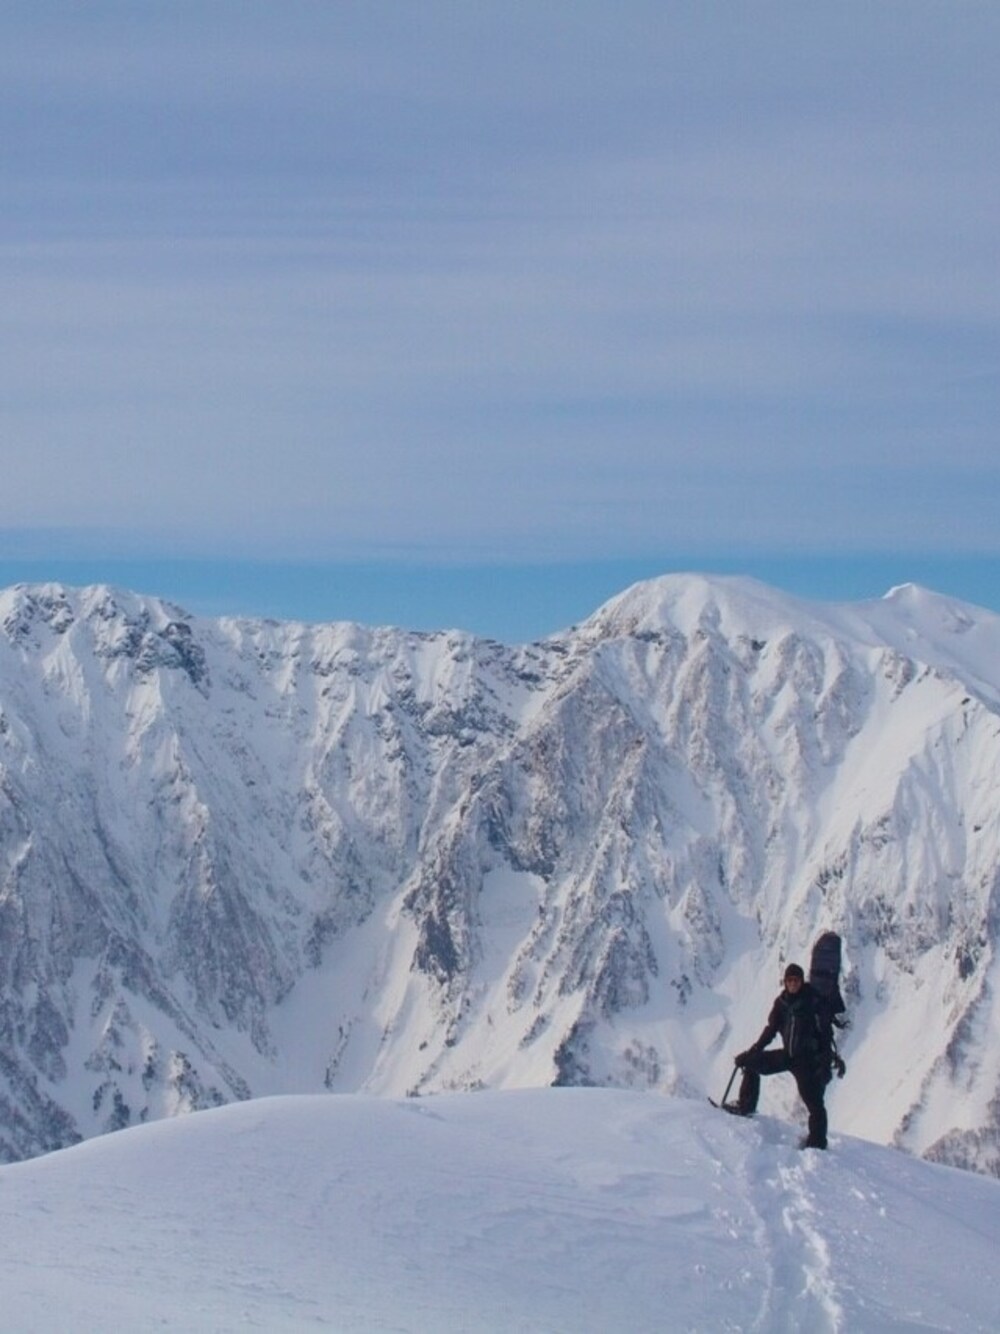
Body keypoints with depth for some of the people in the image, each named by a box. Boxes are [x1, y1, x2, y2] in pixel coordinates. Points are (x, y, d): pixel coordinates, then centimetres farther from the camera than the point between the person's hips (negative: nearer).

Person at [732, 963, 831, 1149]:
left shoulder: (813, 1002, -11)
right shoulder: (781, 1002, 3)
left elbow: (825, 1033, -11)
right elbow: (771, 1029, 11)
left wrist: (825, 1063, -18)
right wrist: (752, 1051, 4)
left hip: (807, 1059, -6)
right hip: (788, 1055, 6)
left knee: (814, 1103, -9)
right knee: (749, 1062, 6)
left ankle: (816, 1142, 0)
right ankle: (745, 1106, 15)